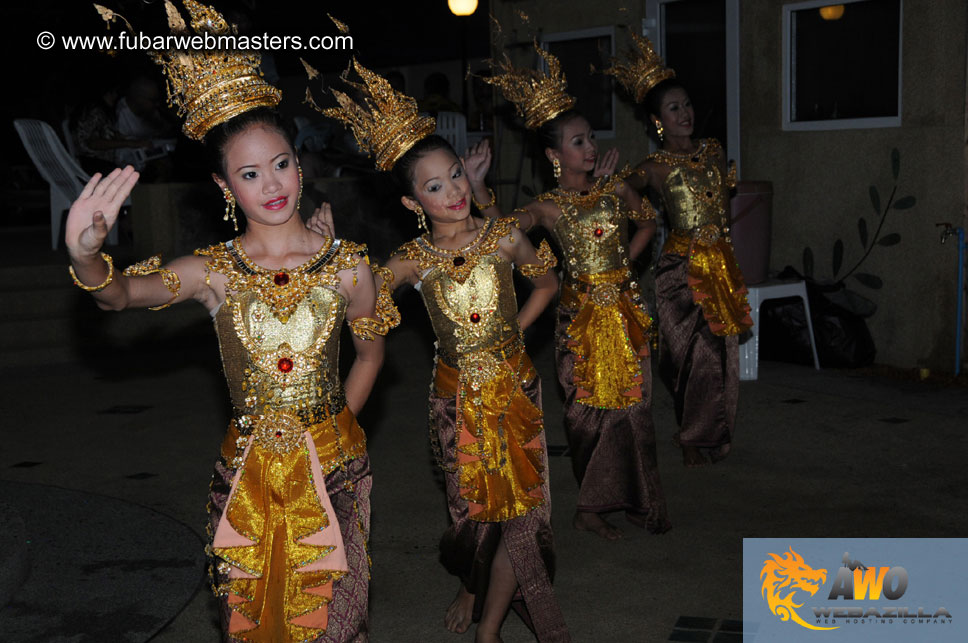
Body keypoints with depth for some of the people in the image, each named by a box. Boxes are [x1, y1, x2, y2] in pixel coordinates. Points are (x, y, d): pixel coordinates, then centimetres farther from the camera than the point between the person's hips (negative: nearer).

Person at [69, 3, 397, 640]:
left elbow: (371, 353, 10)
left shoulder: (347, 265, -5)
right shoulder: (213, 272, -6)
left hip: (334, 466, 0)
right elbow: (120, 294, -22)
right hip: (248, 469, 0)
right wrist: (85, 254, -42)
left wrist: (335, 425, 7)